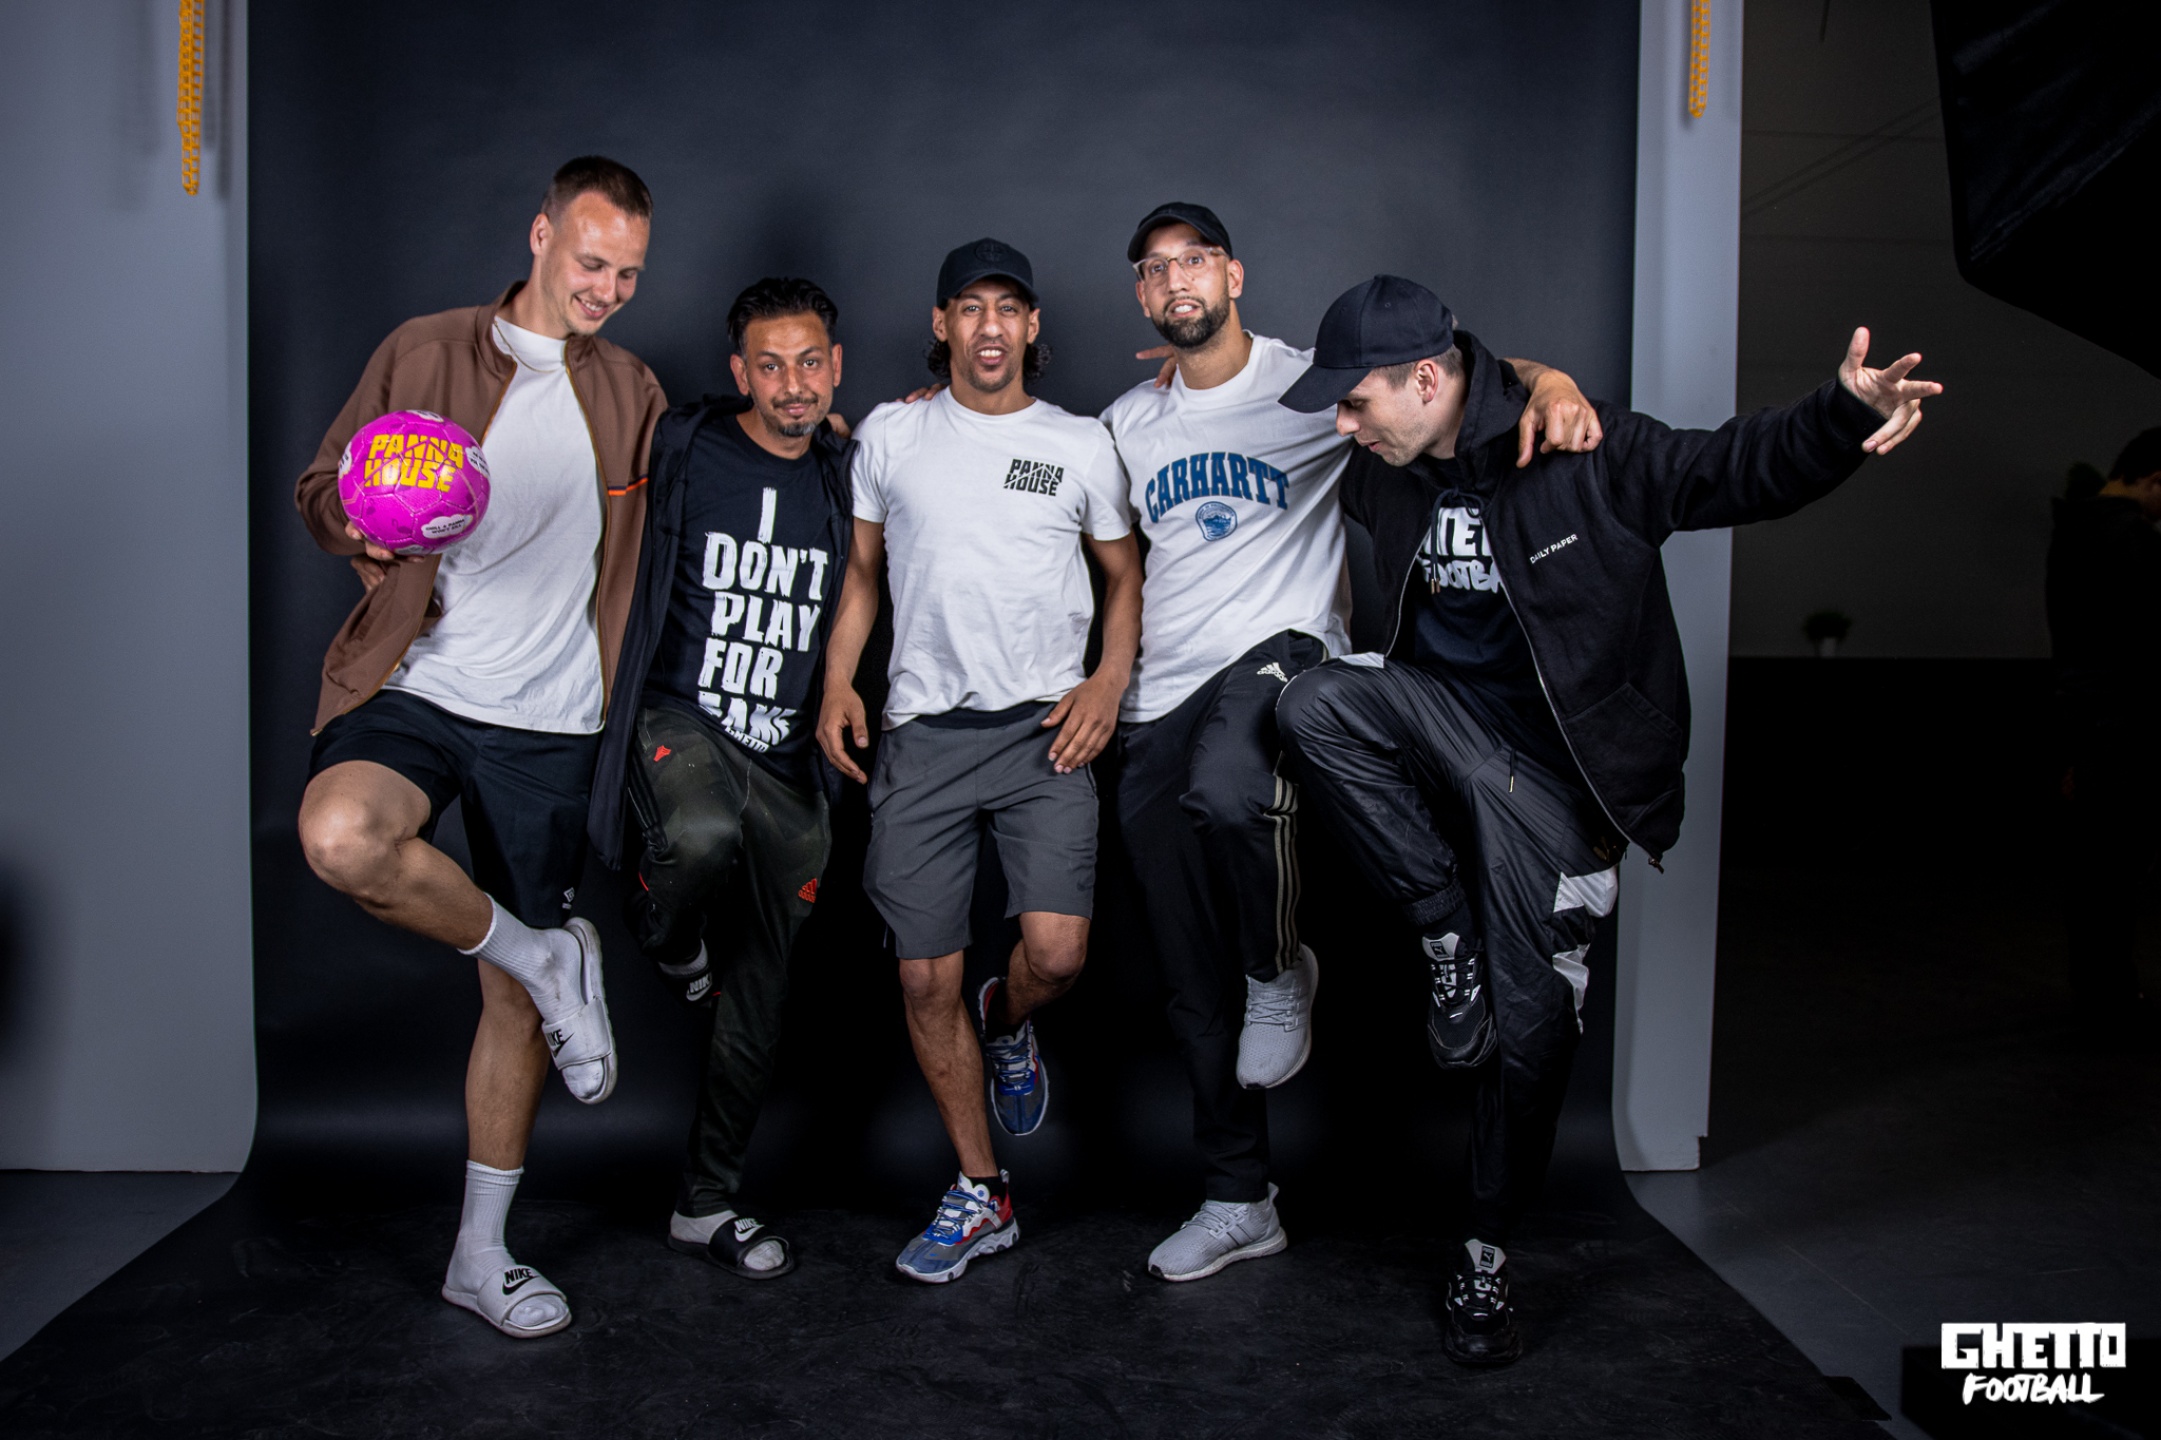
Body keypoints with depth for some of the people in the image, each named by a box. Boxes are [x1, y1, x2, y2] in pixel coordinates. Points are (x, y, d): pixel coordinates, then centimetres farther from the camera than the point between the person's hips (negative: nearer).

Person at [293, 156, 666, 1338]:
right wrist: (362, 522, -18)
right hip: (413, 686, -2)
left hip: (548, 720, 2)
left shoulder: (632, 397, 12)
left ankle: (482, 1253, 21)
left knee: (516, 1000, 5)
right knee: (341, 836, -36)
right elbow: (320, 487, 5)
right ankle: (546, 957, -7)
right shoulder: (424, 354, 4)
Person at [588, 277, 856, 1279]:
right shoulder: (681, 451, -3)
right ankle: (663, 933, -1)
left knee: (757, 1001, 7)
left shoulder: (847, 479, 8)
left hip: (786, 757, 4)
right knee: (702, 839, -39)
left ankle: (706, 1205, 26)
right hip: (682, 720, -3)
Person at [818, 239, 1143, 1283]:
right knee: (926, 978, 1)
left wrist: (1108, 684, -1)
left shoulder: (1081, 446, 8)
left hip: (1043, 726, -1)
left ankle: (1006, 1024, 23)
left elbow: (1124, 574, 15)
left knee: (1056, 950, -17)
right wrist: (835, 683, 4)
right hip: (922, 729, 1)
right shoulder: (891, 434, 10)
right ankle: (980, 1197, 19)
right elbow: (861, 568, 17)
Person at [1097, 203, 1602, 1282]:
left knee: (1226, 788, -40)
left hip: (1279, 651, -4)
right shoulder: (1126, 424, 15)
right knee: (1194, 988, 6)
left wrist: (1549, 381, -25)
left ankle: (1281, 970, -8)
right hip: (1157, 705, 5)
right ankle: (1238, 1204, 22)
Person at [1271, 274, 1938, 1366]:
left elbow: (1744, 468, -14)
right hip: (1446, 725, 4)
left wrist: (1847, 414, -33)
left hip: (1553, 773, -4)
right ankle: (1450, 940, -14)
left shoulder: (1584, 455, -14)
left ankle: (1487, 1251, 22)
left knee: (1531, 1020, -1)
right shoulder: (1384, 479, 2)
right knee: (1314, 705, -27)